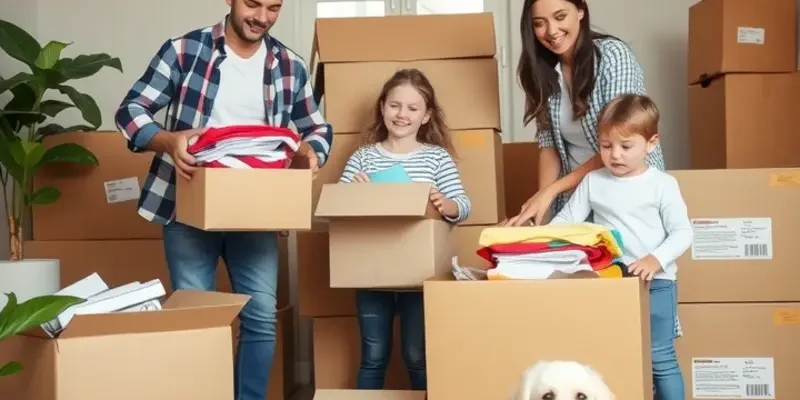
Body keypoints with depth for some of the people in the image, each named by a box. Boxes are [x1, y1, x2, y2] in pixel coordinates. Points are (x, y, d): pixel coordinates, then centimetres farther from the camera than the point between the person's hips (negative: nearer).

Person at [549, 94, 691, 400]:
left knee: (661, 359, 3)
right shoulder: (592, 182, 4)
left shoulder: (663, 184, -4)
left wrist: (656, 259, -26)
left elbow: (682, 233, -10)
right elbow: (565, 220, 3)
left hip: (655, 282, -3)